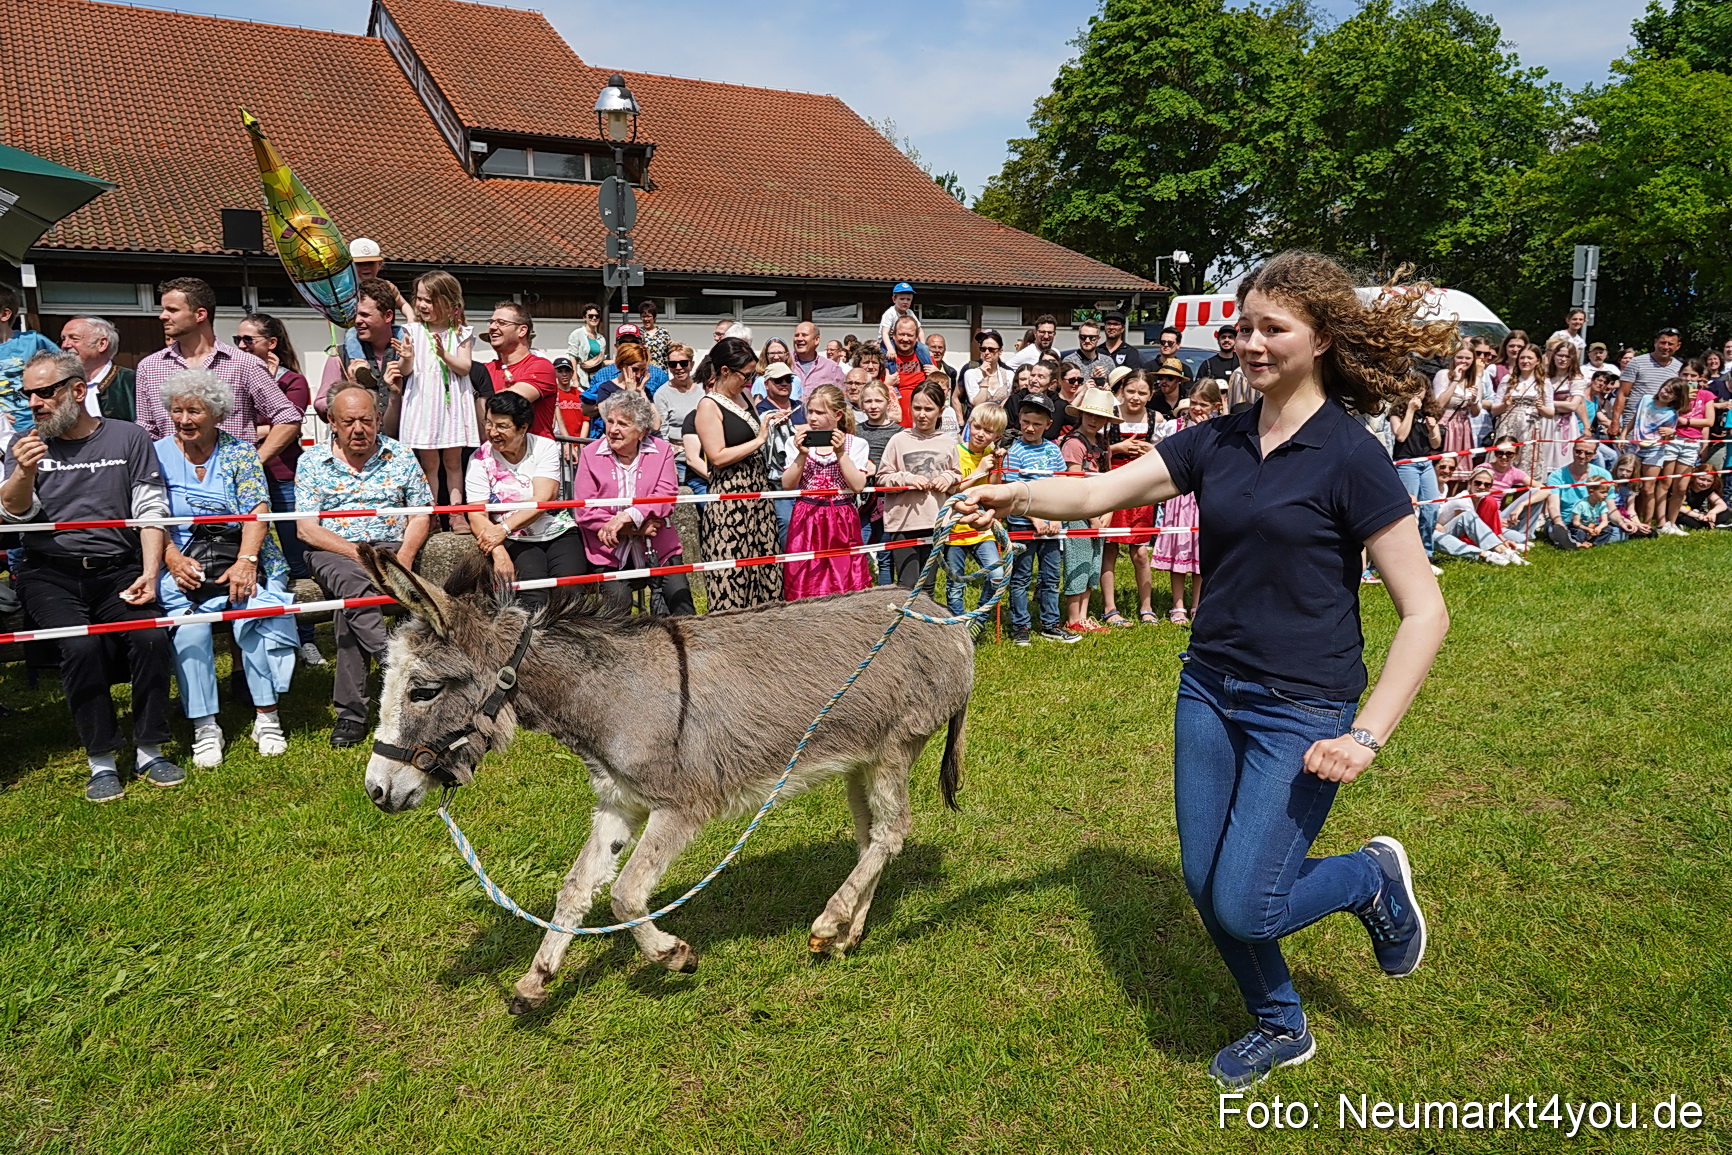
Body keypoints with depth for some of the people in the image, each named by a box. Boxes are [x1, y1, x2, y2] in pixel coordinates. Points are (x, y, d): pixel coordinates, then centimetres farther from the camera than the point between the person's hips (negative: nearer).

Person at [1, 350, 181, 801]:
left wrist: (149, 574, -9)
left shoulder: (127, 438, 6)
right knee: (80, 645, -27)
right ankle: (101, 761, -15)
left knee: (152, 636, -27)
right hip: (50, 573, 0)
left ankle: (150, 751, -11)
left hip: (118, 568, 0)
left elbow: (151, 510, 3)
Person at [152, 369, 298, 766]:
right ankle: (204, 728, -20)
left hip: (242, 555, 0)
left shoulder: (240, 452, 10)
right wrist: (173, 558, -15)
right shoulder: (158, 455, 12)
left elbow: (257, 512, -1)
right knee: (188, 625, -28)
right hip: (185, 562, 1)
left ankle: (267, 718, -19)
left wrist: (245, 561, -17)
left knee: (260, 611, -29)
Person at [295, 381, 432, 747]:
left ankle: (350, 711, -28)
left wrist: (403, 558, -11)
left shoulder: (400, 455, 10)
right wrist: (358, 554, -15)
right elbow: (306, 528, 0)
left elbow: (420, 516, 8)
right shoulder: (312, 461, 7)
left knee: (353, 602, -31)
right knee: (356, 587, -37)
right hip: (332, 552, 0)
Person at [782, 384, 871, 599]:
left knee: (844, 584, -3)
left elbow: (858, 486, -10)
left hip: (841, 523, -1)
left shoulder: (856, 444, 2)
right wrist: (802, 455, -11)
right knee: (804, 587, 1)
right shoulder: (800, 442, 6)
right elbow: (787, 485, 0)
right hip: (806, 520, 1)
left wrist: (840, 453, -14)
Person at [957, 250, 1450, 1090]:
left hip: (1301, 710, -5)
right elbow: (1100, 492, -7)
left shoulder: (1349, 458, -13)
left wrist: (1368, 735, -18)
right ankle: (1280, 1027, 39)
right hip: (1209, 689, 6)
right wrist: (1019, 496, -26)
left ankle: (1373, 878, 25)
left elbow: (1424, 612, -12)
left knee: (1244, 907, -6)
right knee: (1204, 885, 12)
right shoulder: (1216, 441, 2)